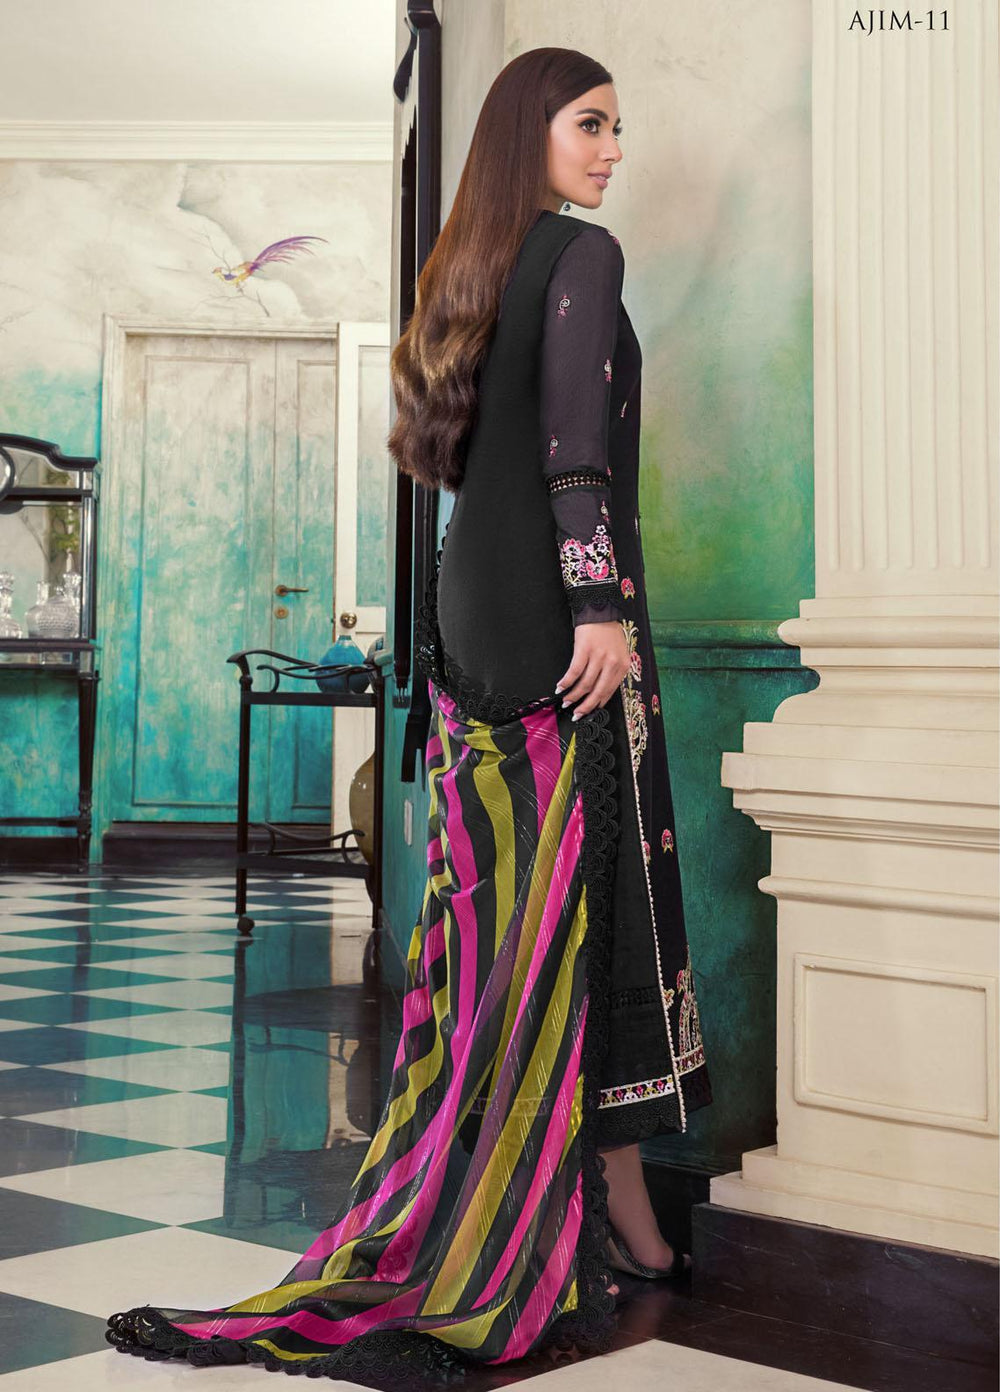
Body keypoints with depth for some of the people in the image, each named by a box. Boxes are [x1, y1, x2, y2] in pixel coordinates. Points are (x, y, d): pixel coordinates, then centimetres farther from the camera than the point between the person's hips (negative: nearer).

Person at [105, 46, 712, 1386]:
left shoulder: (473, 269, 19)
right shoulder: (584, 254, -5)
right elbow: (575, 439, -17)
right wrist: (604, 604, -21)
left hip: (472, 608, 8)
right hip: (561, 618, -8)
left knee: (496, 896, 9)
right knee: (589, 892, -5)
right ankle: (620, 1212, 1)